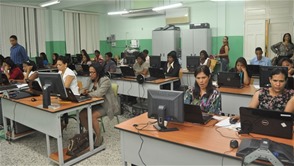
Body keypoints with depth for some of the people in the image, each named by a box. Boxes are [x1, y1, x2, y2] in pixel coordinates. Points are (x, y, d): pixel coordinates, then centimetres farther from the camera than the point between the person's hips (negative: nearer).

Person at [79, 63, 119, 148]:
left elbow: (99, 94, -31)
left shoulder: (105, 80, -18)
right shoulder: (91, 80, 6)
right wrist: (84, 91, -11)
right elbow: (86, 91, 14)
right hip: (96, 104, 8)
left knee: (93, 116, -28)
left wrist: (88, 93, -15)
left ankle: (99, 137, -7)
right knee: (82, 114, -13)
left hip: (106, 105, -7)